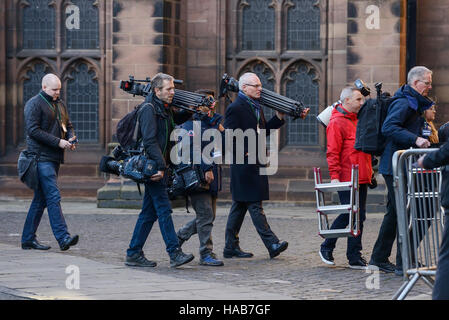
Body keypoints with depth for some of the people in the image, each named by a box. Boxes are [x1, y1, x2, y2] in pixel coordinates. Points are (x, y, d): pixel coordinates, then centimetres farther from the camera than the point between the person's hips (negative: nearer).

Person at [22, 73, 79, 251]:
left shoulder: (59, 104, 19)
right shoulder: (34, 104, -6)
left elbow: (68, 126, 27)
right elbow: (33, 130, -15)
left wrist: (71, 138, 3)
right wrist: (58, 142, -18)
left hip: (55, 157, 8)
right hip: (41, 158, -8)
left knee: (41, 199, 10)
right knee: (53, 197, -15)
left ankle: (28, 239, 15)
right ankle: (63, 238, -21)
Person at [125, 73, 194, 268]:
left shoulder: (166, 109, 16)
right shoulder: (149, 109, -12)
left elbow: (178, 119, 36)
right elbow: (150, 141, -20)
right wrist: (161, 166, -24)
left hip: (157, 167, 9)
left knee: (149, 212, 10)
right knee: (164, 210, -11)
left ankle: (134, 254, 13)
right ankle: (175, 253, -14)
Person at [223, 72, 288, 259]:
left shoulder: (256, 107, 17)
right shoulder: (236, 108, -12)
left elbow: (263, 130, 22)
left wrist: (279, 117, 10)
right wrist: (245, 152, -17)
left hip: (256, 165, 10)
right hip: (244, 165, -10)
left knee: (240, 206, 11)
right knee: (255, 206, -9)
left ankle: (231, 247, 15)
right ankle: (272, 244, -13)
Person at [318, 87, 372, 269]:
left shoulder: (358, 120, 18)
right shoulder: (337, 123, -8)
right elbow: (332, 153, -13)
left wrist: (369, 171, 22)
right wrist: (334, 176, -19)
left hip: (361, 178, 8)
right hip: (346, 179, -8)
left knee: (359, 216, 6)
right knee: (348, 215, -8)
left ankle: (355, 257, 9)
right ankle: (327, 247, 8)